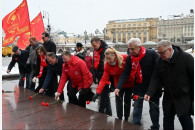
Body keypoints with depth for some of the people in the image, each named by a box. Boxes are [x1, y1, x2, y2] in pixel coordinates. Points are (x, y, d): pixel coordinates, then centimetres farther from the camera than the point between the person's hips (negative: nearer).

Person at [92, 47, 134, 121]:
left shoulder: (126, 59, -26)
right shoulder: (107, 65, -17)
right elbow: (104, 79, -21)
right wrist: (98, 92, -30)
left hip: (129, 84, -1)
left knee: (127, 101, 11)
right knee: (118, 101, -2)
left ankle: (126, 119, 30)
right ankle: (119, 119, 15)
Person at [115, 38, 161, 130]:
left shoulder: (152, 54, -17)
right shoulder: (129, 58, -5)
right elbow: (125, 74, -7)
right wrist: (118, 87, -18)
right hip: (139, 87, 3)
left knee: (154, 108, 11)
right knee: (137, 107, 6)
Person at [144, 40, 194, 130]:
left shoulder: (186, 58, -15)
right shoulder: (159, 61, -3)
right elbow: (155, 79, -3)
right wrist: (149, 93, -17)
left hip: (184, 97, -4)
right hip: (168, 97, 4)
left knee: (185, 118, 0)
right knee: (167, 118, 14)